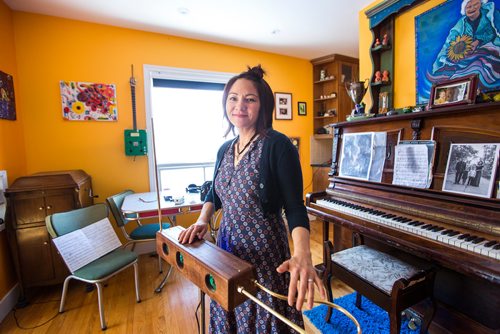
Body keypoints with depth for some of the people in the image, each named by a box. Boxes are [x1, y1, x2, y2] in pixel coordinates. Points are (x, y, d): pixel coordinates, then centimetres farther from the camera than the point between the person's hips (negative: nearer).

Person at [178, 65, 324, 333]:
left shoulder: (278, 145, -17)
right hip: (228, 245, 6)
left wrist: (303, 255, -34)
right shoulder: (225, 149, 3)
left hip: (263, 250, -6)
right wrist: (202, 221, 0)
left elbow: (294, 207, -20)